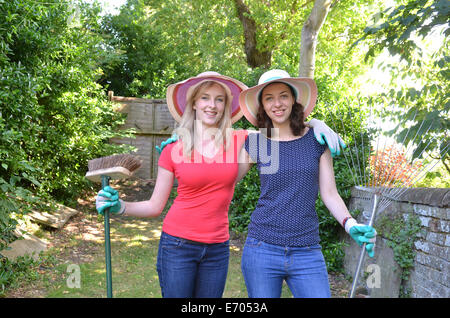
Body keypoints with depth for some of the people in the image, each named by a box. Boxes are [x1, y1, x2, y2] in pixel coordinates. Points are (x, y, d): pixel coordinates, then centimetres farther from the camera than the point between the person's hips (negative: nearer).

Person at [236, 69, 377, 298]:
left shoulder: (317, 139, 3)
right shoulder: (255, 143, 3)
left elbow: (329, 193, 5)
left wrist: (349, 224, -12)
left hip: (307, 253, 0)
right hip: (262, 251, 0)